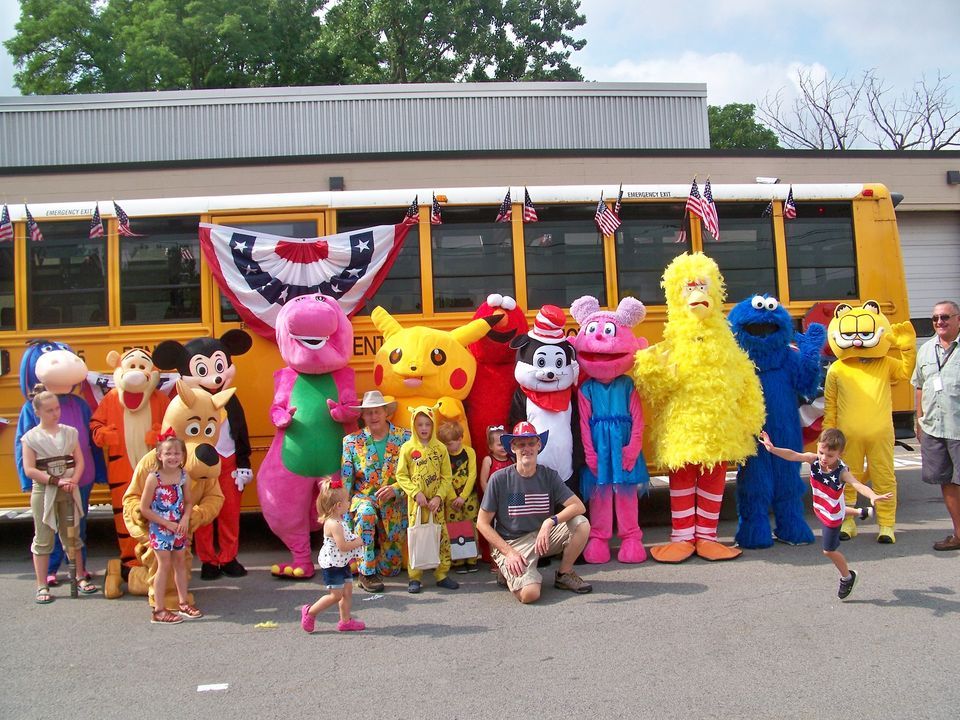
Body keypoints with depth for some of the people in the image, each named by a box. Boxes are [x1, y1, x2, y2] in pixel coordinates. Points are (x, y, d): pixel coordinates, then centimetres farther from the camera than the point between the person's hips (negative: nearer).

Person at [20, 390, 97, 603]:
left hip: (68, 491, 3)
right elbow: (29, 470, -10)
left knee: (72, 536, 12)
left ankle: (80, 578, 23)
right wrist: (56, 481, -17)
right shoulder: (31, 437, -4)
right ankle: (42, 587, 7)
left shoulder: (70, 432, 6)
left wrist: (72, 481, -13)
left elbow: (79, 461, 5)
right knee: (43, 540, 1)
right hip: (43, 492, -3)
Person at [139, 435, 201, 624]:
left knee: (180, 563, 13)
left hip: (179, 528, 5)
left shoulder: (183, 476, -2)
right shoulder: (154, 478, -17)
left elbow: (188, 502, 9)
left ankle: (183, 603, 27)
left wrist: (185, 518, -11)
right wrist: (167, 523, -16)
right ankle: (158, 610, 1)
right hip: (160, 529, -5)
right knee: (164, 565, -6)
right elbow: (144, 509, -15)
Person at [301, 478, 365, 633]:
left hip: (342, 563, 10)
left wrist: (355, 539, 4)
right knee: (336, 595, -3)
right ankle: (310, 612, 11)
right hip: (332, 564, -10)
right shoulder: (334, 524, -25)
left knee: (347, 591, 10)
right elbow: (342, 546, -29)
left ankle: (345, 621, 18)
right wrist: (358, 542, -15)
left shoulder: (339, 521, 7)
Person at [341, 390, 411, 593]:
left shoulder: (405, 437, -1)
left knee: (391, 568, 3)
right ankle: (367, 573, -26)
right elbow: (345, 480, -2)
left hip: (394, 506, 1)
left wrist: (395, 489, -20)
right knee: (366, 512, -40)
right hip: (364, 498, -1)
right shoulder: (351, 441, -1)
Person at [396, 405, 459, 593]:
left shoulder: (440, 448, 2)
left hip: (437, 502, 2)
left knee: (442, 536, 3)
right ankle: (415, 577, 10)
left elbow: (447, 476, 2)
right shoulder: (407, 448, -1)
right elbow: (401, 475, -2)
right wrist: (416, 493, -13)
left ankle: (442, 574, 14)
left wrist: (439, 497, -10)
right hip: (416, 502, -1)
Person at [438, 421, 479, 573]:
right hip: (452, 498, 0)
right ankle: (457, 562, 9)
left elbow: (472, 475, -8)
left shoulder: (469, 452, -5)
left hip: (469, 496, 0)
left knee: (472, 528, 3)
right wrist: (453, 498, -11)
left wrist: (463, 496, -12)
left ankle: (471, 560, 13)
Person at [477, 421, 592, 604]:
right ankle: (509, 571, 8)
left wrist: (550, 522, -25)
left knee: (581, 524, -20)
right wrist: (509, 552, -14)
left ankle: (564, 575, 4)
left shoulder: (549, 476, 0)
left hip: (543, 536, 4)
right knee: (530, 594, -28)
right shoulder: (500, 479, -9)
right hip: (511, 543, -4)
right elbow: (482, 523, -5)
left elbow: (579, 506, -8)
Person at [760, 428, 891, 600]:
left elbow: (858, 485, -51)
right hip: (820, 507, 6)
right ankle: (861, 512, 66)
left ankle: (847, 576, 34)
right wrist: (773, 449, -49)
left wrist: (873, 496, -70)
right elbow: (793, 455, -32)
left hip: (833, 515, -6)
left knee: (829, 550, 8)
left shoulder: (841, 471, -37)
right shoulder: (814, 460, -24)